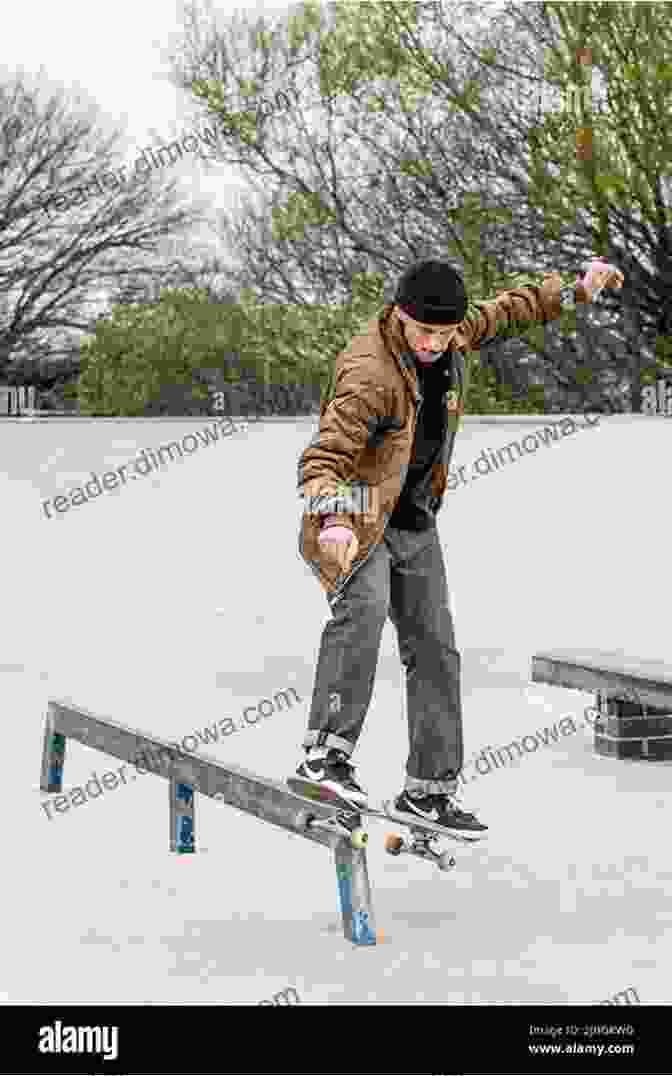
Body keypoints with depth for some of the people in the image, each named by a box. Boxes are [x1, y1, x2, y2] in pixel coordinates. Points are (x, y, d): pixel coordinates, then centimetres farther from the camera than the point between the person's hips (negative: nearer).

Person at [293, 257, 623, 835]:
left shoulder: (450, 338, -5)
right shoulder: (369, 374, -29)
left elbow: (504, 312, 17)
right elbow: (325, 454, -39)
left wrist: (574, 290, 20)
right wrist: (332, 520, -57)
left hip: (414, 521, 8)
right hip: (359, 518, -8)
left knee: (435, 648, 7)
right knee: (363, 607, -34)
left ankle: (429, 789, 15)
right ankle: (327, 752, -37)